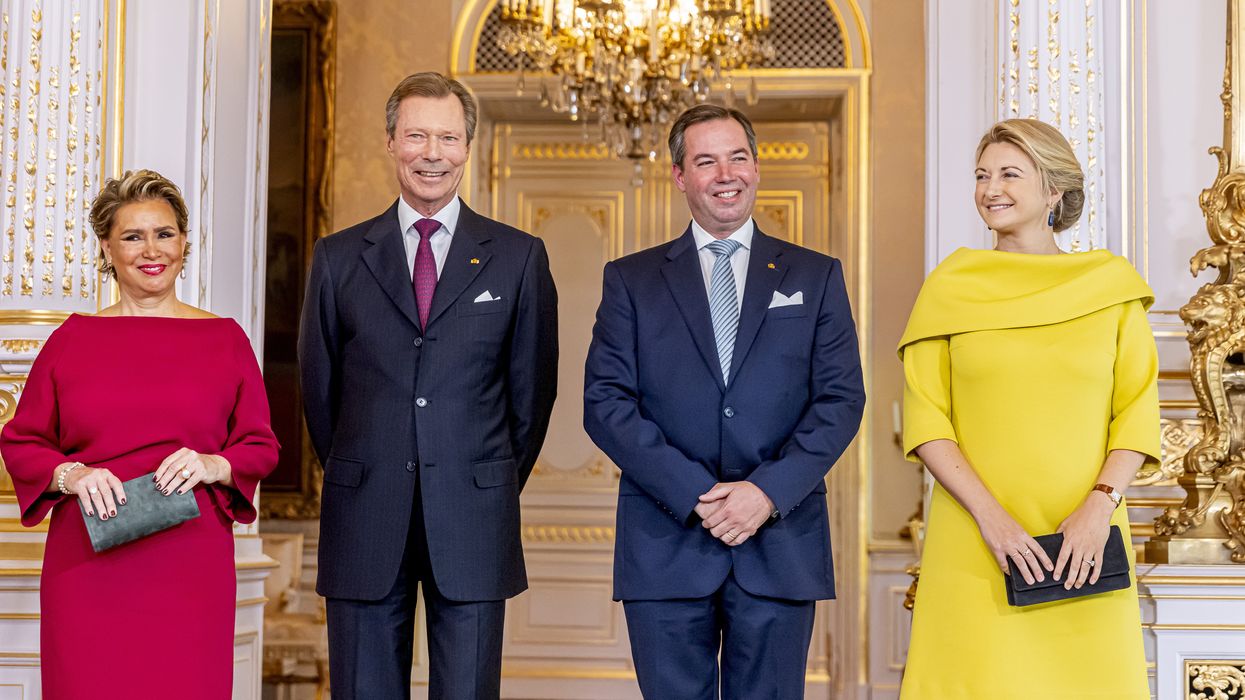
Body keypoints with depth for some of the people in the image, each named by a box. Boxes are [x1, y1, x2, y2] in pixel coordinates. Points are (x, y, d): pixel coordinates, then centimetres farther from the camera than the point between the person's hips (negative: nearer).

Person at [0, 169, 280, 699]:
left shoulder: (224, 338, 8)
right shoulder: (73, 339, 8)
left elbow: (261, 446, 9)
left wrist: (214, 465, -11)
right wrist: (69, 475, -9)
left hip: (190, 570, 0)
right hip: (88, 569, 0)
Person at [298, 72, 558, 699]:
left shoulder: (519, 258, 4)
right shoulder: (338, 258, 7)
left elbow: (532, 389, 8)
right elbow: (319, 387, 11)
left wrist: (495, 487, 9)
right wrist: (354, 478, 11)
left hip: (473, 527, -1)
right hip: (365, 525, 1)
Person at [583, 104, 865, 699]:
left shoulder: (816, 276, 10)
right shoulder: (631, 280, 8)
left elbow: (841, 399, 3)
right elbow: (605, 402, -1)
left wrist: (768, 491, -11)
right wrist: (695, 493, -12)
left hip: (781, 544, 0)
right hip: (665, 545, 0)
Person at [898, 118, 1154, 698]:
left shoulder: (1113, 285, 6)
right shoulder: (949, 287, 3)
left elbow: (1137, 410, 4)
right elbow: (925, 420, -1)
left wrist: (1100, 505, -11)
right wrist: (989, 516, -12)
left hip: (1084, 542, 1)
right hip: (973, 541, -1)